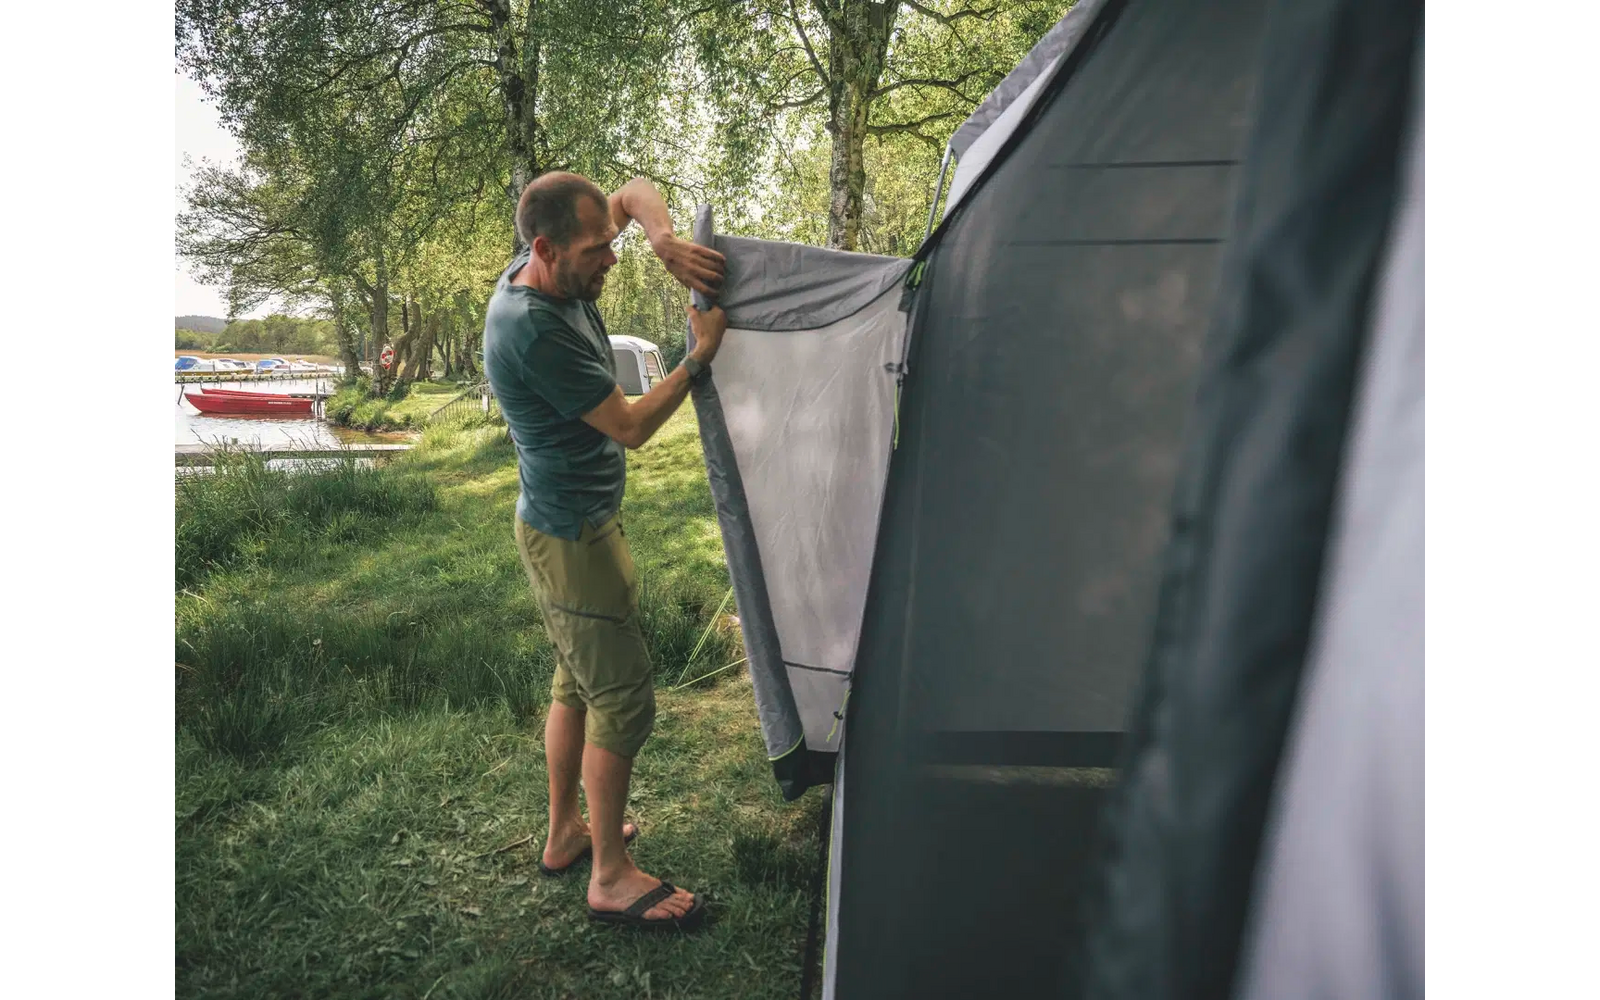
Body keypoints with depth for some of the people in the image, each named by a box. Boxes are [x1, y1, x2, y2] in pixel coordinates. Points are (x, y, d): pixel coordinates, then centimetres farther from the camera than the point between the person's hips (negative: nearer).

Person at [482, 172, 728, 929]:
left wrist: (664, 240, -12)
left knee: (578, 682, 20)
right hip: (572, 537, -10)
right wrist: (700, 358, -14)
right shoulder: (534, 329, -27)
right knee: (623, 700, -1)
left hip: (572, 527, 10)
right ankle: (611, 877, 14)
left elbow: (635, 190, 9)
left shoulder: (550, 275, 0)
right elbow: (632, 427, -21)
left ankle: (565, 834, 36)